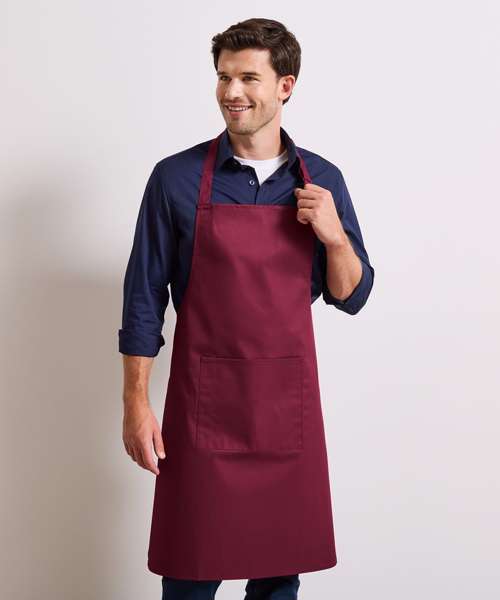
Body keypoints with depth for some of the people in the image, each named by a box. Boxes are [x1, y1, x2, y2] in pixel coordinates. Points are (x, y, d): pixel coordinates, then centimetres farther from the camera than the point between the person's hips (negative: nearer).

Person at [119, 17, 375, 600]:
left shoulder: (322, 180, 4)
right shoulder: (177, 177, -3)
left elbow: (350, 297, 8)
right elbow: (144, 297, -1)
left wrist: (335, 235, -11)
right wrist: (135, 403, -4)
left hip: (289, 401, 2)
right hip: (203, 402, -2)